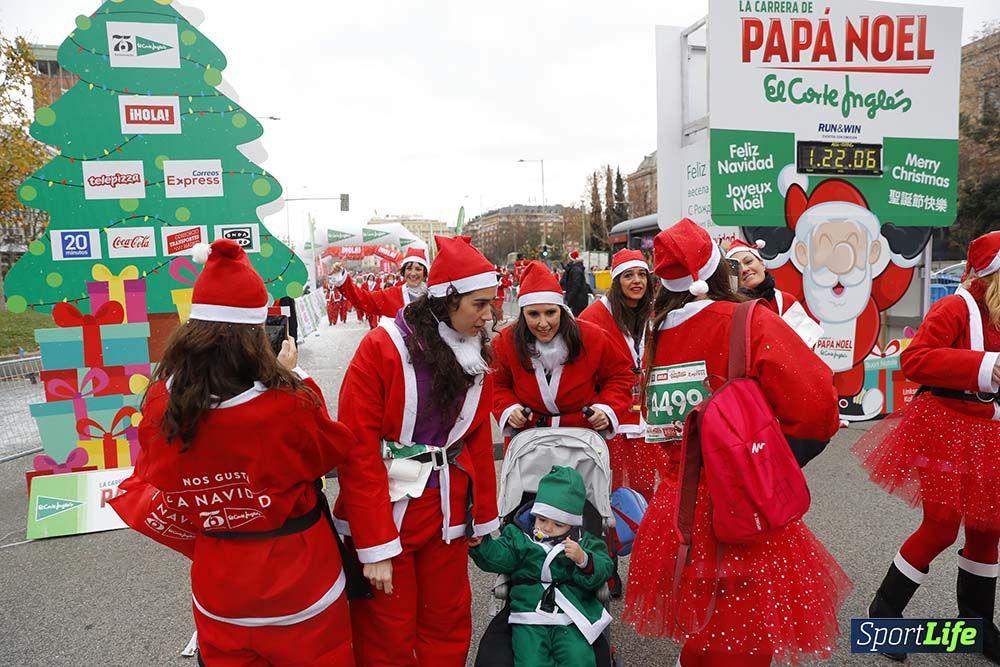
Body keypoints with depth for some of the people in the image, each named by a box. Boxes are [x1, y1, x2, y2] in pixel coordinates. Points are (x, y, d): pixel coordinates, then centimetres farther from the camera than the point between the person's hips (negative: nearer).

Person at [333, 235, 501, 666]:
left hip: (447, 508, 5)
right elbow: (358, 449, -17)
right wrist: (373, 544, -16)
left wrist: (483, 514, 10)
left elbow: (479, 439, 10)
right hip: (388, 508, -4)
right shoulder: (382, 347, -16)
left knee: (448, 624, 18)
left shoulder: (475, 353, 2)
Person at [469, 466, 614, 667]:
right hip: (529, 617, 1)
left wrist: (583, 560, -20)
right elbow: (498, 558, 5)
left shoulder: (585, 544, 9)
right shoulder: (519, 537, 12)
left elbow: (602, 572, -1)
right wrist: (480, 544, -11)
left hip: (571, 620, 0)